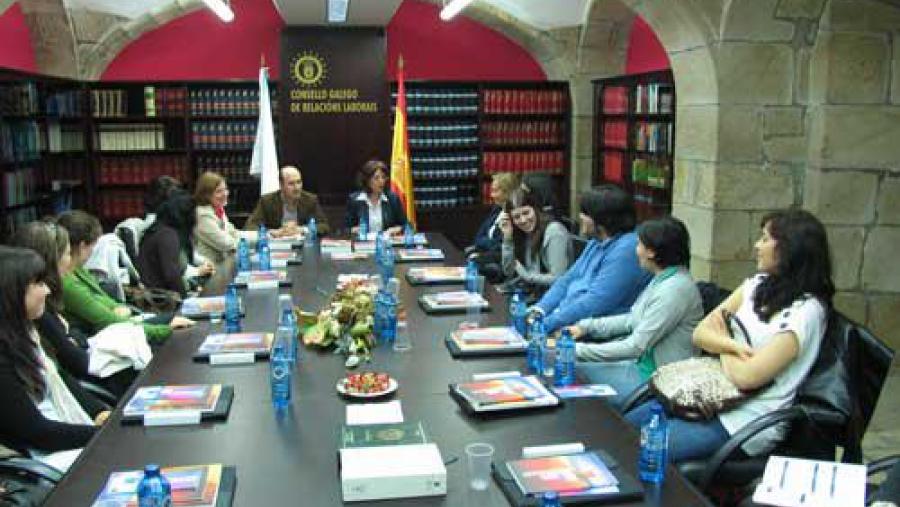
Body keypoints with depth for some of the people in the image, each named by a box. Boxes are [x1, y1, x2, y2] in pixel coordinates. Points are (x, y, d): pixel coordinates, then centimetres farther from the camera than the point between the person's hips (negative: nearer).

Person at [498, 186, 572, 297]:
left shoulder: (554, 232, -17)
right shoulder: (523, 234, 5)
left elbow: (558, 279, -20)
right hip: (533, 293, 7)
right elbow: (509, 272, 5)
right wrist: (507, 237, -3)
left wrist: (526, 275, -9)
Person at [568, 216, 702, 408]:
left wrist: (578, 350, -19)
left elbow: (636, 346, -24)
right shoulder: (663, 279, 5)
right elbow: (633, 320, 16)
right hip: (643, 365, 9)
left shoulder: (675, 289, -24)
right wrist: (586, 327, 9)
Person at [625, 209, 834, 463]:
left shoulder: (806, 310, -17)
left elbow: (747, 376, -22)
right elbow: (700, 334, 4)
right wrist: (732, 345, -17)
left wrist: (721, 342, -2)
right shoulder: (758, 285, 7)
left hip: (748, 422, -8)